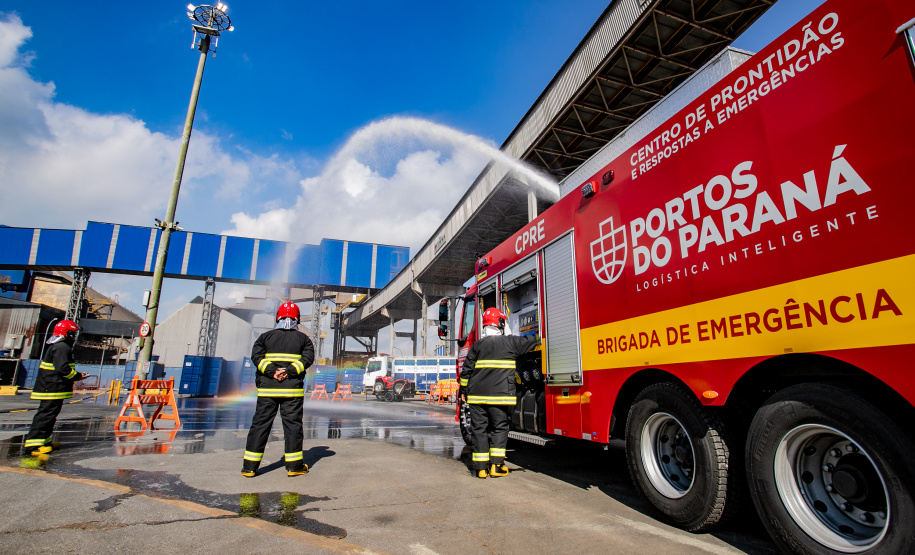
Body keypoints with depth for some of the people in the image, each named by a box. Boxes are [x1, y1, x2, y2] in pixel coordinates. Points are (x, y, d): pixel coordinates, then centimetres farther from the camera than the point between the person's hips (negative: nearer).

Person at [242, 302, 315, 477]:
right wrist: (290, 371, -13)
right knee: (293, 424, 4)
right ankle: (294, 466, 9)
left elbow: (256, 356, -3)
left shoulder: (266, 336, 10)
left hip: (267, 388, 1)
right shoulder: (303, 338, 8)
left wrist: (272, 371, -11)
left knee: (260, 424, 9)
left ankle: (249, 466, 12)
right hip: (292, 389, -1)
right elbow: (308, 358, -7)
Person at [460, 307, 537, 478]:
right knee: (500, 428, 9)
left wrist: (464, 390, 15)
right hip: (500, 394, -2)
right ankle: (496, 465, 8)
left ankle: (481, 467, 12)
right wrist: (533, 336, 34)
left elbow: (466, 369, 6)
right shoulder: (510, 342, -1)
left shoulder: (478, 345, 6)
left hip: (477, 395, 3)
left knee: (479, 429, 8)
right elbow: (531, 342, 11)